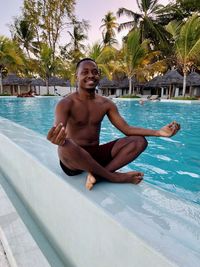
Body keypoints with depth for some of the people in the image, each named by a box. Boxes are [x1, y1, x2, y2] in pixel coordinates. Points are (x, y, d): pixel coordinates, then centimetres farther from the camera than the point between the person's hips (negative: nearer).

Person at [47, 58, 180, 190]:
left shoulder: (106, 103, 4)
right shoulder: (66, 104, -10)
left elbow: (126, 128, -2)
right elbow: (57, 133, -25)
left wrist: (158, 132, -15)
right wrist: (58, 139, -51)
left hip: (96, 154, 4)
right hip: (73, 160, -4)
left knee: (139, 141, -9)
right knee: (67, 145, -40)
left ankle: (98, 174, -23)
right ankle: (114, 176, -20)